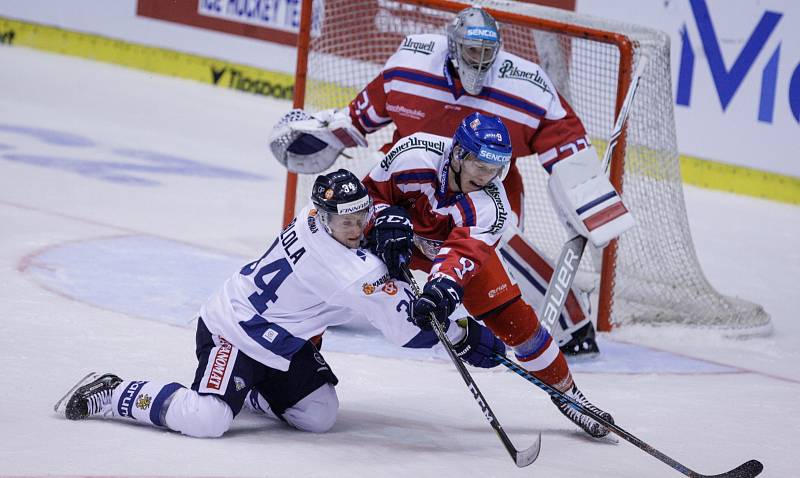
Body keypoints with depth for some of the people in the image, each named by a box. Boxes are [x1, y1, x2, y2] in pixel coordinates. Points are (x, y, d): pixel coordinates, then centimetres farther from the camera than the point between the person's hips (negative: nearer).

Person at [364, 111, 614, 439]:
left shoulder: (490, 206, -33)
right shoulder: (414, 155, -35)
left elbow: (463, 254, -47)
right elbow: (374, 190, -17)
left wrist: (445, 285, -66)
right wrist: (389, 218, -35)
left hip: (461, 241, 0)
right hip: (402, 231, 0)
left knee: (512, 315, -8)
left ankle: (565, 392, 6)